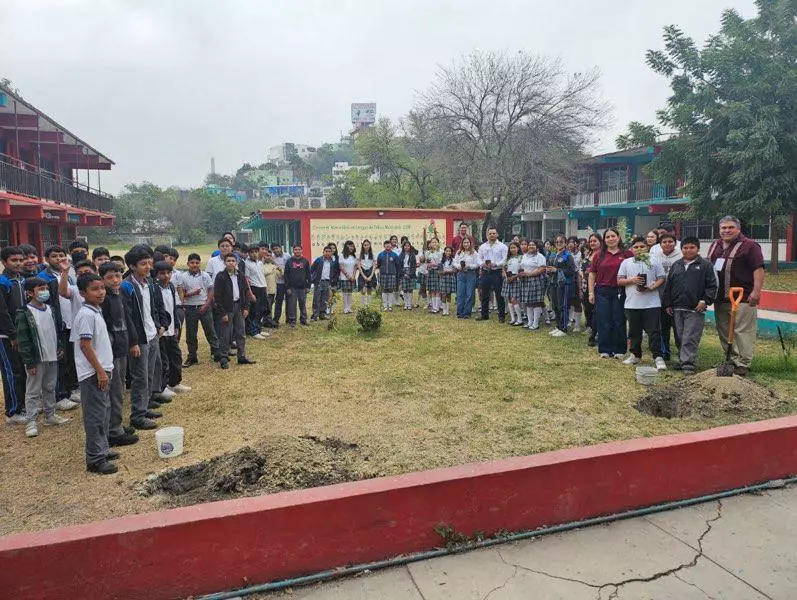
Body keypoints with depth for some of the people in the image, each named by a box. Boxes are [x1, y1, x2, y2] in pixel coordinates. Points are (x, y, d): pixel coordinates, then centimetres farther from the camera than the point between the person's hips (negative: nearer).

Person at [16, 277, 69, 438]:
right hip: (36, 359, -6)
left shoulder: (49, 309, 7)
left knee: (50, 388, 17)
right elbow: (23, 340, -14)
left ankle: (50, 415, 28)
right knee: (33, 391, 2)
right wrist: (29, 362, -15)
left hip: (52, 357, 6)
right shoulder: (25, 314, -13)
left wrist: (59, 347, 11)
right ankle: (31, 422, 9)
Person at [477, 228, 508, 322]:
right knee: (484, 295, 10)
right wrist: (483, 263, -10)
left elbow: (505, 260, -7)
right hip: (485, 272, 4)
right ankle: (484, 315, 21)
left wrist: (495, 264, -21)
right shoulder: (482, 246, 12)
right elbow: (479, 258, 12)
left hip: (497, 272, -4)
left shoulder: (502, 246, 0)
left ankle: (502, 316, 9)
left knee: (499, 295, 0)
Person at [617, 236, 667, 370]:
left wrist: (651, 288, -15)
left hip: (651, 303, -2)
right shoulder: (626, 263, 8)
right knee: (634, 331, 13)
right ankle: (635, 355, 25)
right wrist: (632, 280, -12)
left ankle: (657, 357, -1)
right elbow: (619, 280, 6)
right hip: (632, 303, 3)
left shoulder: (654, 262, 4)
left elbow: (661, 279, 2)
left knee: (654, 331, -4)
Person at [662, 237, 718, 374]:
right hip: (677, 308, 5)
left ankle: (688, 363, -3)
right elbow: (668, 286, 15)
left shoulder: (705, 265, 0)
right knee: (679, 337, 11)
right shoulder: (676, 265, 13)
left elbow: (712, 285, -2)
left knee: (690, 338, -7)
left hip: (695, 309, -5)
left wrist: (705, 301, -11)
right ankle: (682, 360, 23)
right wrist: (667, 304, 11)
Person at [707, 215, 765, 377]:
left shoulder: (749, 246, -6)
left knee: (743, 331, -6)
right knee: (724, 332, 13)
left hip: (742, 298, -7)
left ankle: (743, 364, -1)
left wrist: (756, 291, -20)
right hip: (720, 299, 7)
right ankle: (732, 360, 24)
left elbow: (758, 269, -12)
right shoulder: (714, 246, 15)